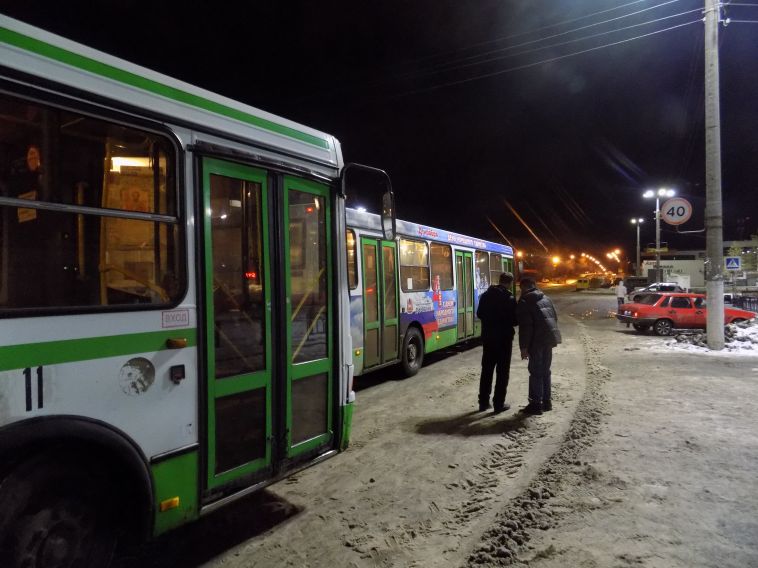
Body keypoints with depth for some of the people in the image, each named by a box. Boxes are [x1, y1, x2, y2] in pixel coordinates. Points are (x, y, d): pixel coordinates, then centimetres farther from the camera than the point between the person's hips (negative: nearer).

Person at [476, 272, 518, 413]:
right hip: (504, 339, -5)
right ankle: (499, 404, 8)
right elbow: (514, 320, -10)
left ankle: (483, 402, 19)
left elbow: (479, 314, 10)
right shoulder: (510, 299, -14)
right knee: (503, 372, 5)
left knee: (486, 370, 13)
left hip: (488, 337, 5)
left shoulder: (485, 295, 2)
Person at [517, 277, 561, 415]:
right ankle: (546, 401, 23)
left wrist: (524, 347, -12)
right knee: (545, 370, 16)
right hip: (550, 338, 8)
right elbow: (555, 318, 18)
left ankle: (536, 403, 2)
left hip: (537, 341, -8)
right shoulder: (545, 298, 16)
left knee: (536, 372, -1)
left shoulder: (524, 301, -8)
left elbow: (525, 326, -15)